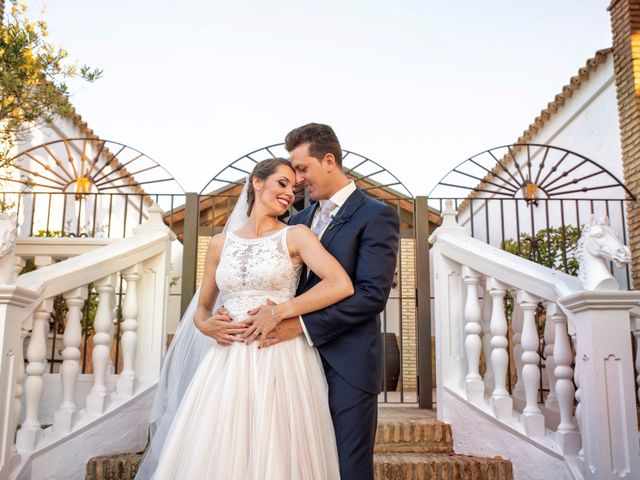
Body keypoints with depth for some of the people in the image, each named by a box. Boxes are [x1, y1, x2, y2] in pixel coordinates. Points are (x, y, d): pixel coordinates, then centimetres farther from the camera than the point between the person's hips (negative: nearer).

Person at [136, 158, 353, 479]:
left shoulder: (296, 236, 2)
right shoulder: (220, 243, 13)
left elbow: (342, 285, -13)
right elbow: (202, 308, 20)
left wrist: (279, 312, -15)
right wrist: (206, 326, -3)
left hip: (282, 363, -3)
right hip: (228, 364, 3)